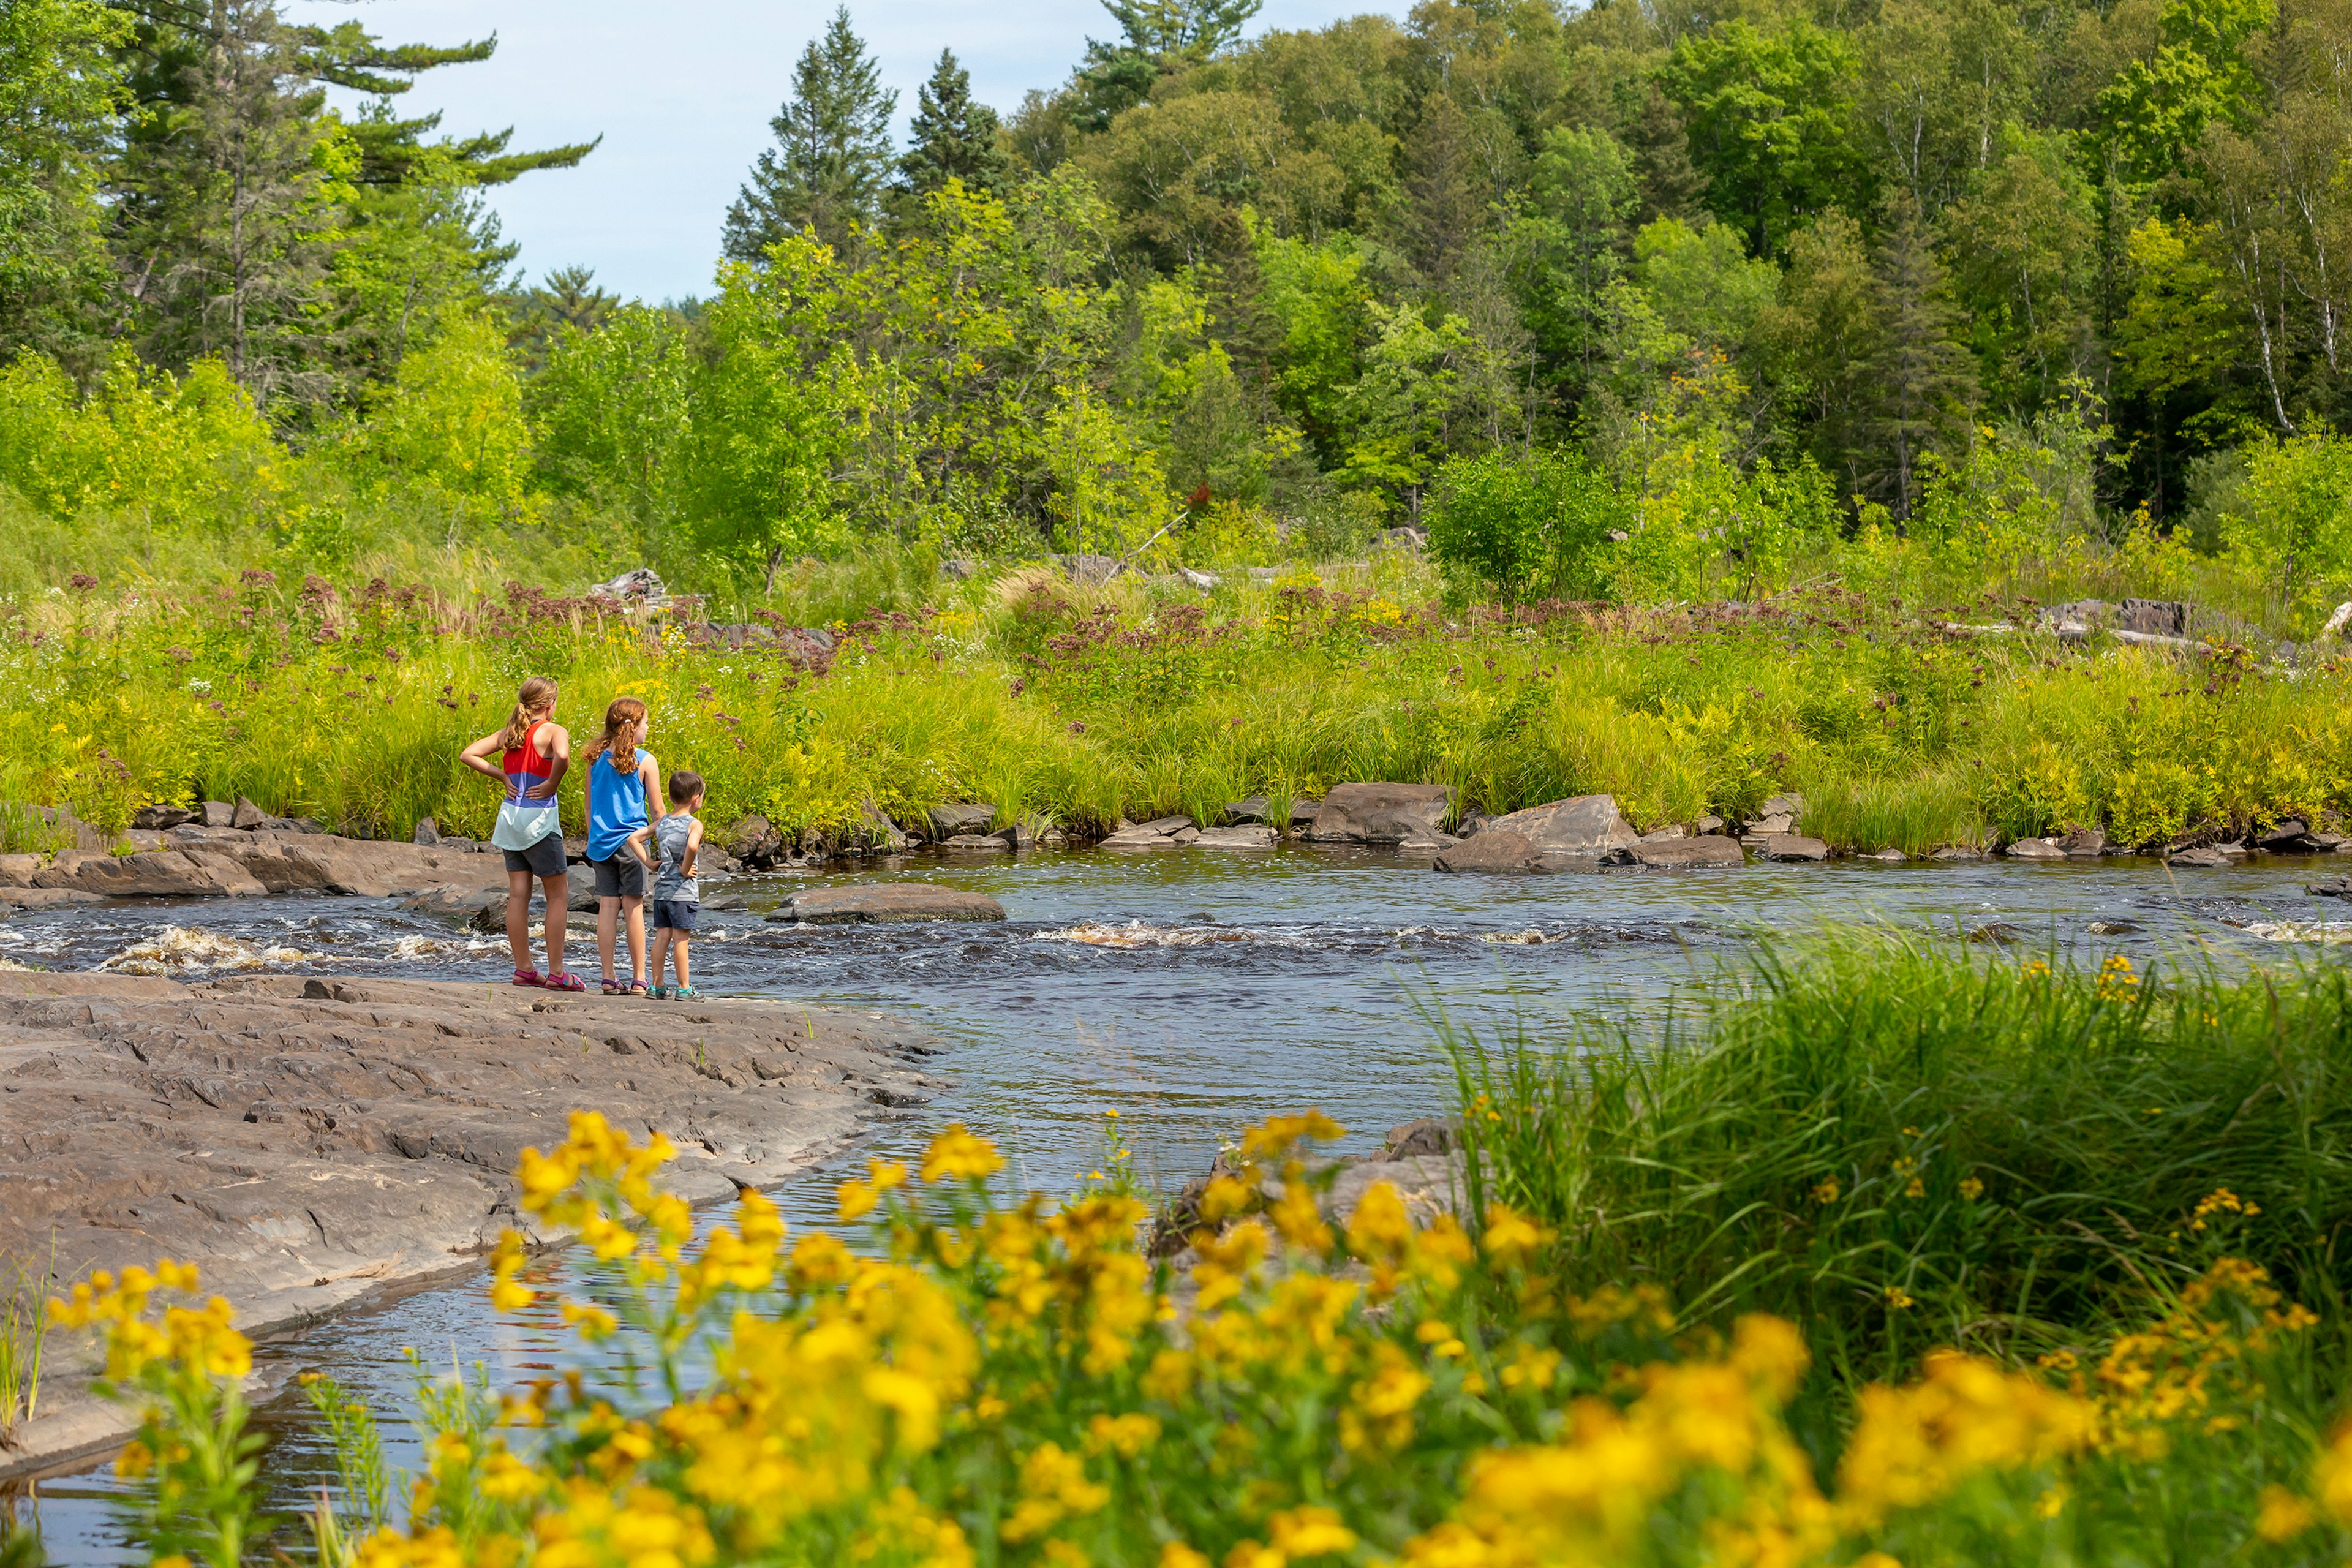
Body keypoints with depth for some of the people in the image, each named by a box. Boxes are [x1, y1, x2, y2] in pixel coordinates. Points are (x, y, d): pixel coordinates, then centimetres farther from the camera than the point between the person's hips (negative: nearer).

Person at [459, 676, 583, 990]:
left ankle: (523, 970, 11)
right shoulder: (554, 731, -10)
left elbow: (468, 755, 9)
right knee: (558, 894, 3)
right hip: (539, 816, -6)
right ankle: (557, 973, 0)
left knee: (518, 894, 9)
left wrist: (503, 777, 6)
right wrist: (552, 784, -15)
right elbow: (562, 756, -32)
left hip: (511, 813, 6)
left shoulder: (509, 734, 9)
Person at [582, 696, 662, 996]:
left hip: (601, 844, 4)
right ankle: (638, 980, 3)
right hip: (631, 841, -4)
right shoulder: (644, 761, -6)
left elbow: (590, 806, 12)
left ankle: (609, 979, 4)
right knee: (633, 907, 0)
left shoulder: (596, 759, 6)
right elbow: (657, 810, -3)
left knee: (607, 906, 4)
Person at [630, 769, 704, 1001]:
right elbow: (692, 846, -30)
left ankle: (657, 986, 12)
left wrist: (648, 862, 8)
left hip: (661, 890, 6)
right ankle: (684, 989, 2)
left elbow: (633, 838, 7)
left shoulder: (662, 823, 9)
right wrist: (685, 869, -16)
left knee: (662, 936, 9)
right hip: (683, 891, -6)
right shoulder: (694, 824, -10)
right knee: (681, 938, -2)